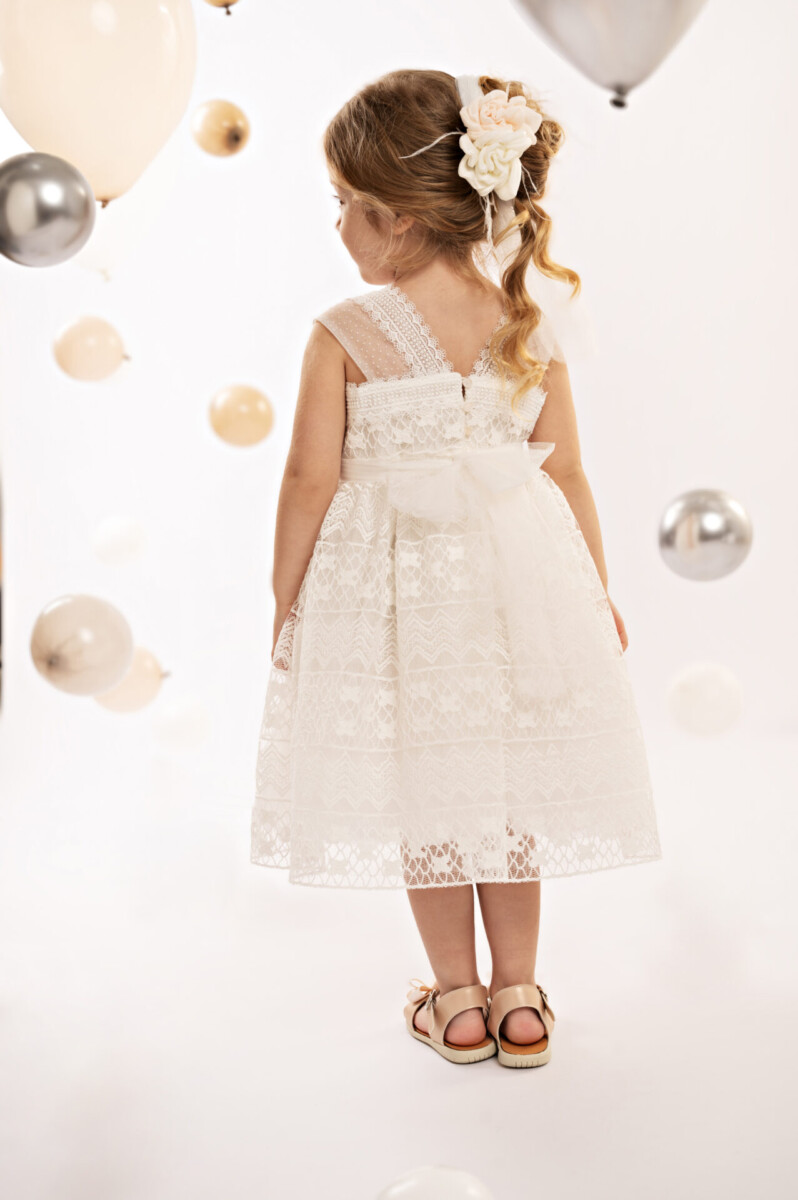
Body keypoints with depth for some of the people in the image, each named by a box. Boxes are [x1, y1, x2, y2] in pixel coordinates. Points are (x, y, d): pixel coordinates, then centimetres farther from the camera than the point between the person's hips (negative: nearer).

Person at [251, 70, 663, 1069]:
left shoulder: (345, 335, -15)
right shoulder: (527, 326, -4)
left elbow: (311, 482, -12)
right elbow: (566, 474, 1)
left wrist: (285, 601, 1)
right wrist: (597, 592, 12)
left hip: (391, 590, -3)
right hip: (515, 578, 3)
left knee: (423, 797, 14)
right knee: (508, 789, 17)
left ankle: (458, 1003, 26)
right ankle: (519, 998, 27)